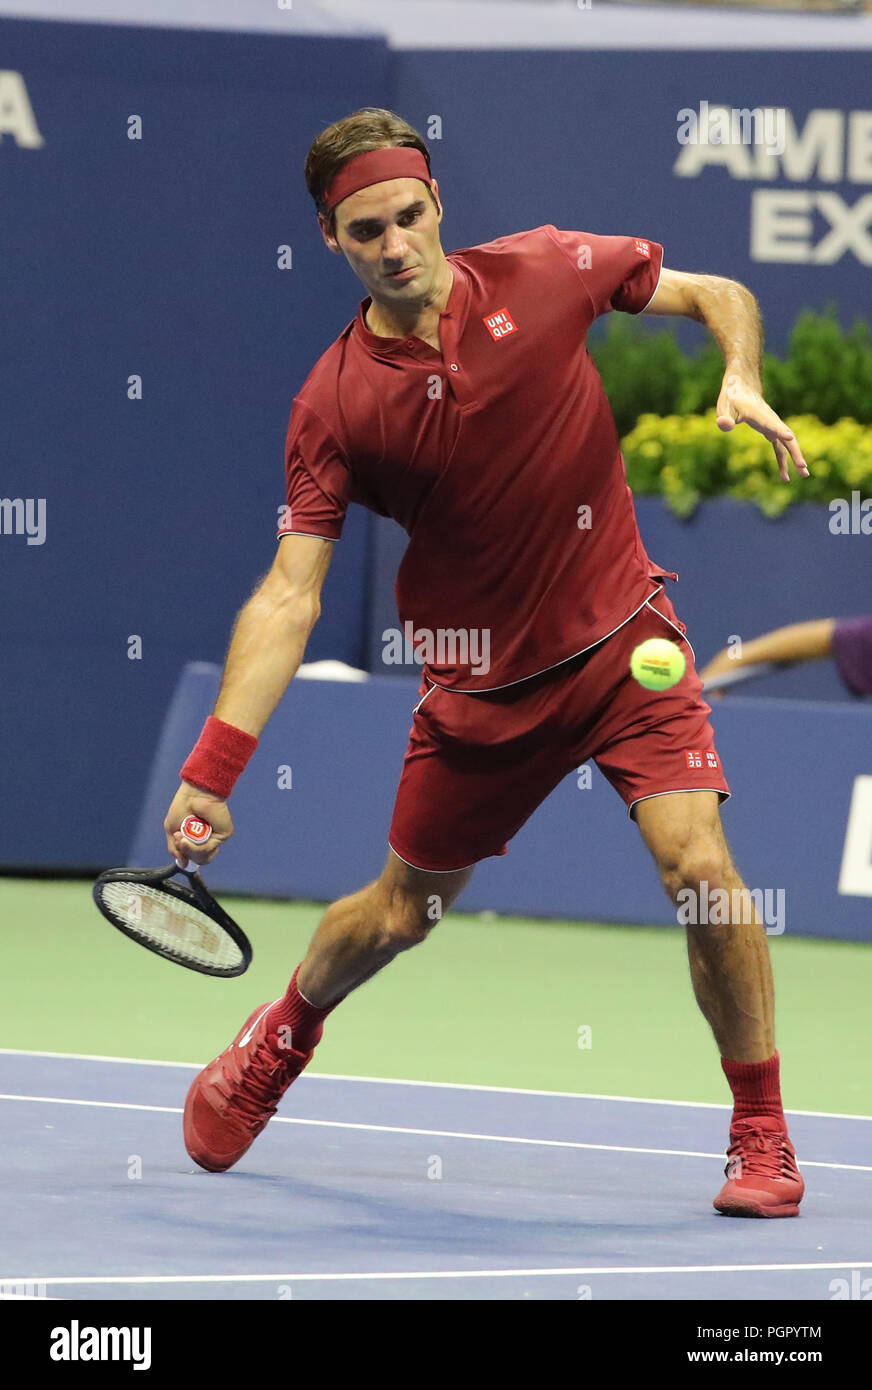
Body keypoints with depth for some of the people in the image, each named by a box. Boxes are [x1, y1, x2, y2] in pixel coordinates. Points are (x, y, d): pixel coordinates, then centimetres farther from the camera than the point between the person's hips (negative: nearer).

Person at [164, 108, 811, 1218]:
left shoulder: (545, 272, -10)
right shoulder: (335, 403, -12)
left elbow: (720, 295, 5)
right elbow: (289, 595, -15)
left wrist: (742, 385, -17)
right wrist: (212, 768, -24)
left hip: (620, 639, -1)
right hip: (478, 681, 1)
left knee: (698, 865, -18)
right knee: (401, 910, 15)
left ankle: (762, 1136, -3)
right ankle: (284, 1035, 48)